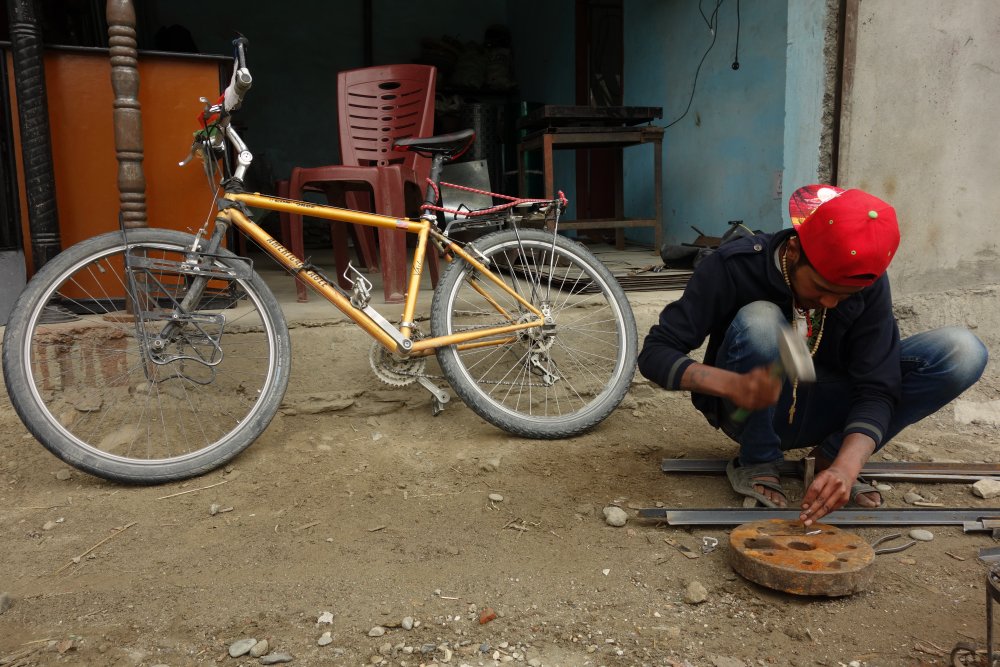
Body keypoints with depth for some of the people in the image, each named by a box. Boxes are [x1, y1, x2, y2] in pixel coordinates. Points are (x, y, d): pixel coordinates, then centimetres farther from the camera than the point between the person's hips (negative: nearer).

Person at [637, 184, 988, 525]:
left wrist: (846, 466, -38)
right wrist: (733, 384, -43)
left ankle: (830, 457, -5)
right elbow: (654, 352, -25)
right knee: (759, 321, -35)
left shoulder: (868, 283, -15)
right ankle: (756, 463, -12)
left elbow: (876, 387, -20)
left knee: (963, 351, -17)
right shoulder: (734, 267, -23)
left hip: (817, 410, 3)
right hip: (750, 411, -2)